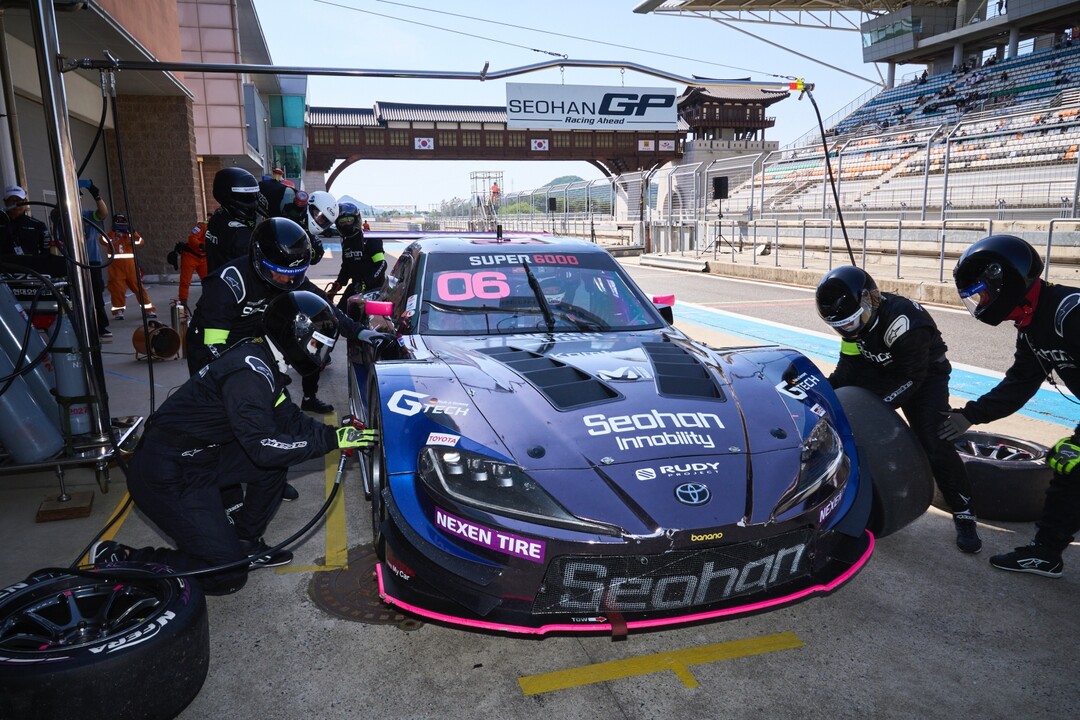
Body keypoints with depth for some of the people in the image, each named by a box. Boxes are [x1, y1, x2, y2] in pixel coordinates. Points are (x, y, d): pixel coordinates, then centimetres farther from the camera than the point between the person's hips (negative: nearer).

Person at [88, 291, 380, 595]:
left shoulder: (265, 362, 4)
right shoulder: (249, 373, -25)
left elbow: (288, 419, 9)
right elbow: (264, 447, -29)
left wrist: (336, 432, -6)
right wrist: (331, 438, -25)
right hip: (165, 475, -10)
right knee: (227, 576, -6)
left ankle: (245, 545, 16)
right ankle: (118, 561, 5)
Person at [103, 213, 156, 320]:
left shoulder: (129, 235, 11)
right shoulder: (111, 235, 7)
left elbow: (140, 241, -4)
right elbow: (104, 240, -13)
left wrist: (133, 232, -16)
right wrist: (113, 232, -21)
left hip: (130, 265, 1)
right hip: (116, 267, -1)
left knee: (138, 286, 0)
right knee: (117, 288, 3)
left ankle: (149, 309, 4)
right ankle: (118, 311, 13)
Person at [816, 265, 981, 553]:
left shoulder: (901, 321, -36)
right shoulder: (855, 315, -12)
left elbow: (912, 378, -30)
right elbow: (850, 367, -4)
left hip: (924, 376, -6)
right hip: (881, 372, 7)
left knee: (935, 445, -17)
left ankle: (964, 514, -1)